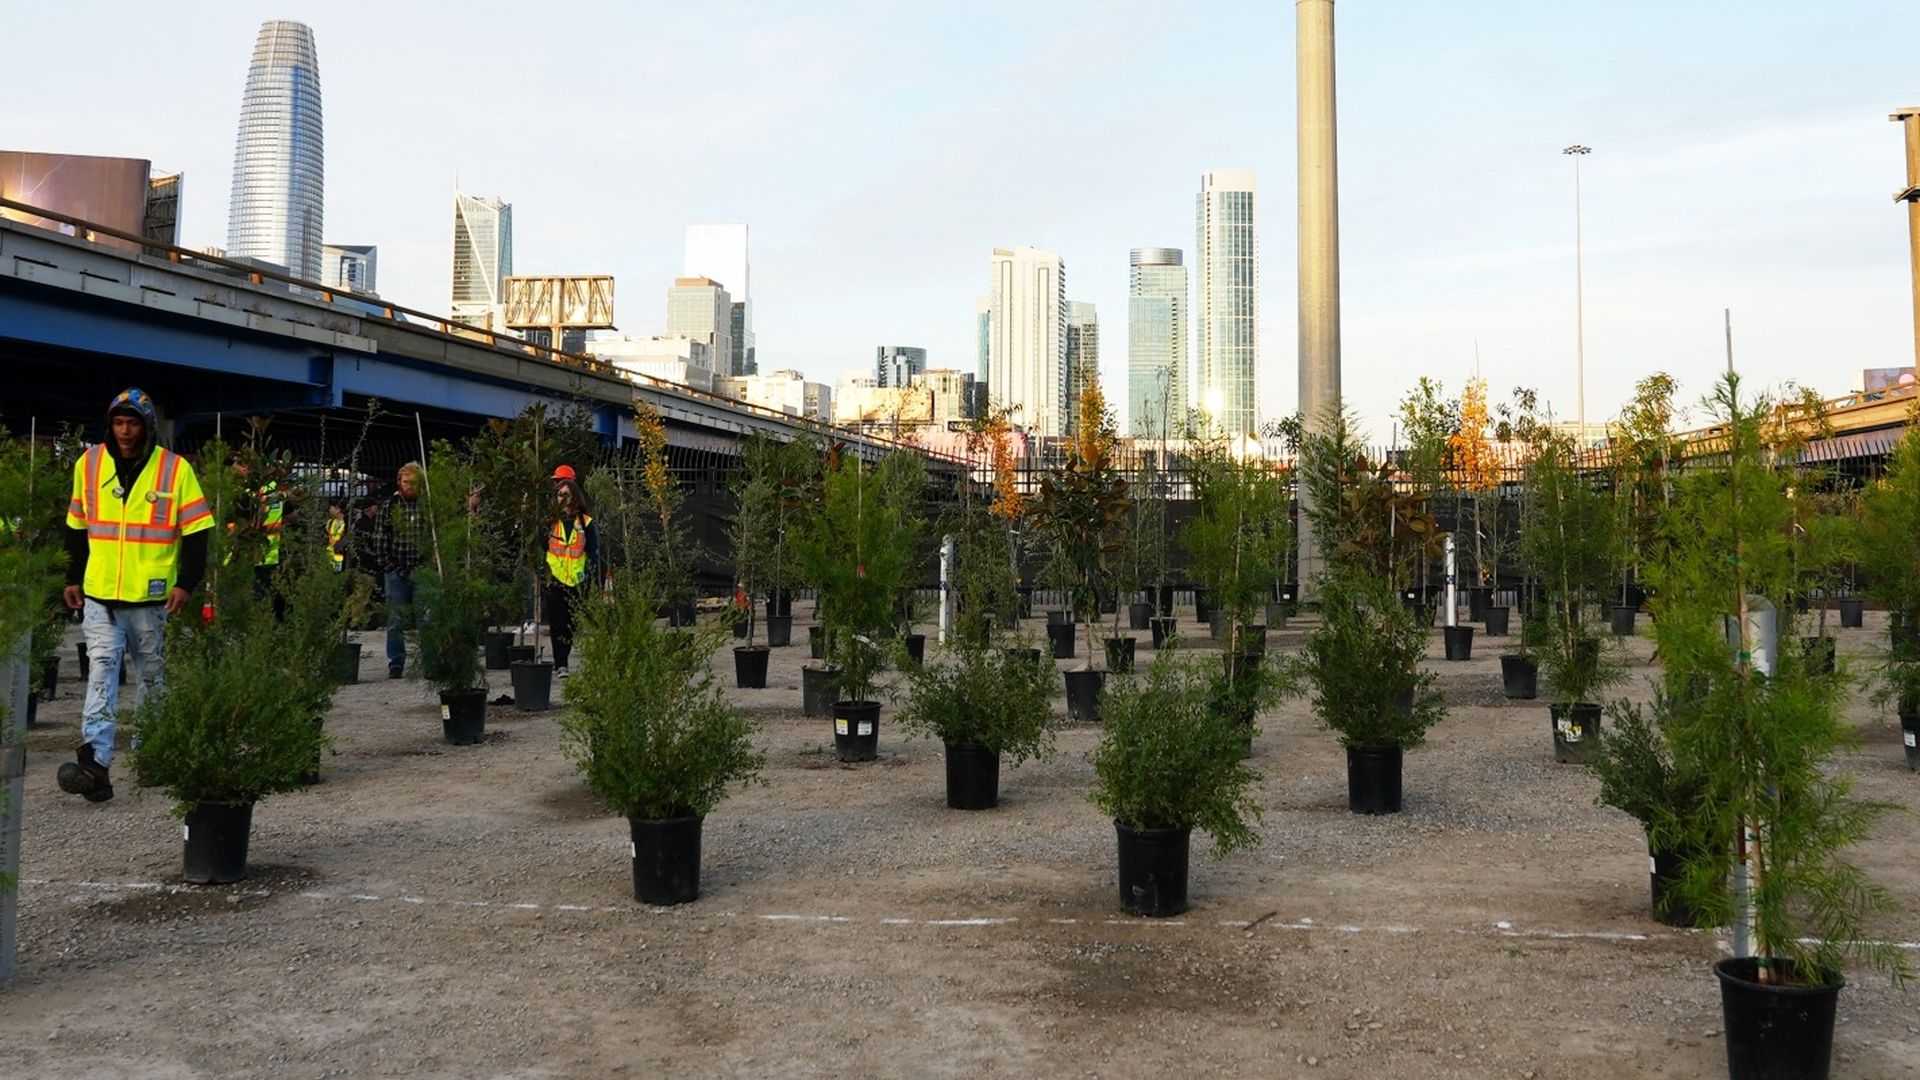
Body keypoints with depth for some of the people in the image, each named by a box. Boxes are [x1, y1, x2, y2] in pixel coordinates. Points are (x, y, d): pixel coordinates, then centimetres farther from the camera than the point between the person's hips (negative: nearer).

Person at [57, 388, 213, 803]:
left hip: (152, 597, -1)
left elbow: (196, 531, -3)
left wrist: (186, 583, -9)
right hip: (99, 595, 2)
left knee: (152, 676, 11)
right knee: (101, 672, -9)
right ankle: (95, 763, -16)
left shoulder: (175, 469, -4)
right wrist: (73, 579, 13)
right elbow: (77, 527, 15)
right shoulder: (88, 464, 5)